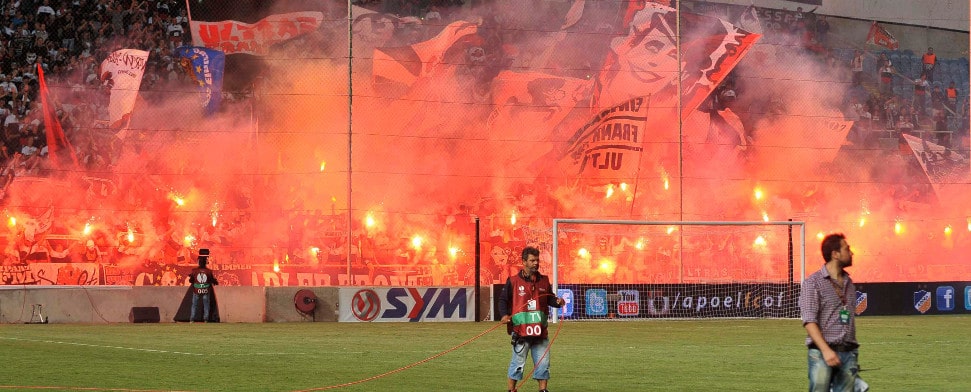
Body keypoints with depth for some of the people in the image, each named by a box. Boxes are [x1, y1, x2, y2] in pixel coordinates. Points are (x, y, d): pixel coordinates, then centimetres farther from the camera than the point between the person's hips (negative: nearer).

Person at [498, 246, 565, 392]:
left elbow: (550, 299, 15)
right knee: (518, 362, 0)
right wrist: (504, 314, -15)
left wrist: (557, 301, -7)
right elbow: (503, 300, 1)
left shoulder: (544, 281, 12)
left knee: (543, 363, 7)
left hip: (540, 331, 4)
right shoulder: (513, 281, -1)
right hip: (521, 330, -4)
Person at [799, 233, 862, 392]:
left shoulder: (849, 284, 17)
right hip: (822, 353, -6)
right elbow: (809, 321, -11)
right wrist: (825, 350, -21)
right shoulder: (813, 282, -3)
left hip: (848, 353, 6)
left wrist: (854, 355, 17)